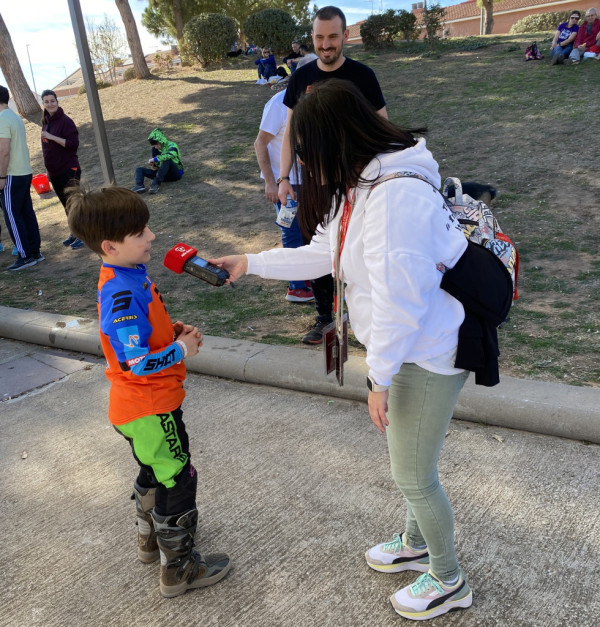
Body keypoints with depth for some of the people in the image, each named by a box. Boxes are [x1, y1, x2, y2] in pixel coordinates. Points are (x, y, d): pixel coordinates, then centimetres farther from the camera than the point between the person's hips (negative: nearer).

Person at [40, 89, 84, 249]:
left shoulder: (65, 121, -11)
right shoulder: (46, 122, 11)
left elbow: (73, 144, -18)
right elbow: (47, 147, 17)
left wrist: (52, 137, -22)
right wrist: (48, 169, 16)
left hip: (69, 171, -7)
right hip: (54, 172, 7)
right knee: (66, 204, 13)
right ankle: (74, 232, 24)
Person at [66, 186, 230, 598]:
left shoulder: (131, 275, 4)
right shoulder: (121, 295, -28)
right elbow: (136, 362, -30)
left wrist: (174, 331, 2)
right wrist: (182, 350, -17)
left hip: (149, 402, 10)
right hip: (149, 409, -10)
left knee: (155, 471, 27)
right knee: (177, 480, 4)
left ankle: (152, 538, 49)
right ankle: (179, 570, 22)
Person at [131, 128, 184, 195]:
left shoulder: (171, 145, -12)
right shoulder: (155, 149, 7)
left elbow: (171, 155, -36)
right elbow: (156, 164, 16)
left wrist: (155, 159, -33)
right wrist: (153, 166, -8)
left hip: (176, 173, -7)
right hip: (163, 173, 7)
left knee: (167, 160, -36)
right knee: (139, 170, -2)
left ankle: (156, 184, -37)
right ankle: (140, 186, -33)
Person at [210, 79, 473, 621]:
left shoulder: (397, 193, -29)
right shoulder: (360, 186, 5)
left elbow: (399, 297, -28)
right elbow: (324, 253, 15)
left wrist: (380, 378, -19)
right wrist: (250, 263, 16)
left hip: (426, 355, -9)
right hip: (404, 348, 9)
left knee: (414, 477, 9)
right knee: (409, 463, 26)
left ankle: (448, 581, 35)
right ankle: (417, 544, 51)